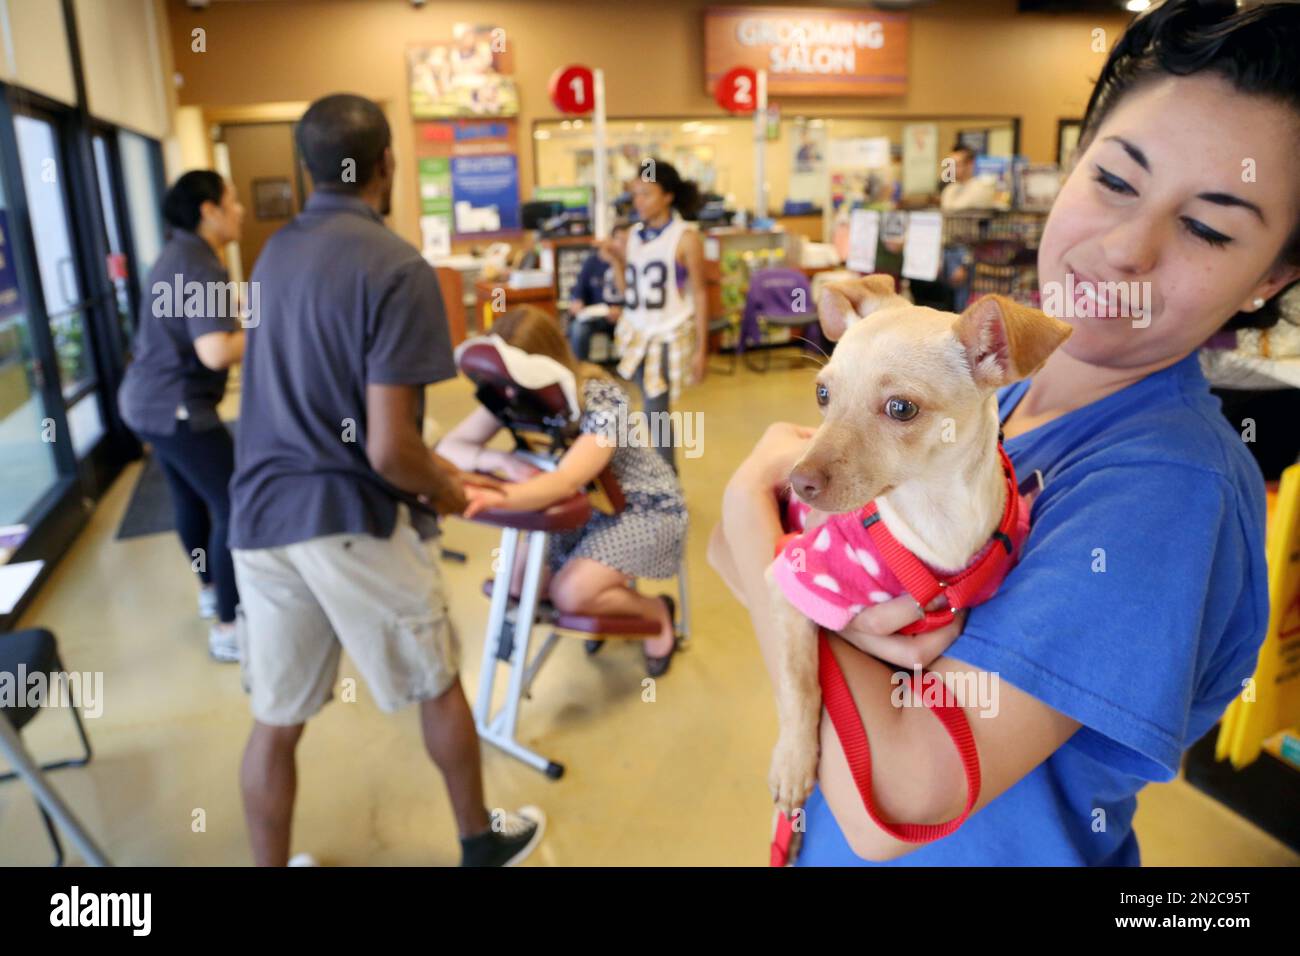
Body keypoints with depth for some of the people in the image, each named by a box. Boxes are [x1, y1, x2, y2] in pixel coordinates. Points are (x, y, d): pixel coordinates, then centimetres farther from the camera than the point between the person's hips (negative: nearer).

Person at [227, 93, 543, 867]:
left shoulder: (275, 252, 8)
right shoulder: (397, 267, -16)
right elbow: (387, 448, -21)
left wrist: (428, 462, 21)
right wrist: (442, 491, 0)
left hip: (264, 516, 6)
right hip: (353, 521, -5)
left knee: (275, 722, 16)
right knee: (439, 688, 17)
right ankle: (481, 842, 38)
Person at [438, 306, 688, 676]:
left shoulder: (603, 401, -31)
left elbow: (566, 481, -46)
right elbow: (448, 447, -14)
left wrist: (499, 497, -65)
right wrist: (502, 460, -35)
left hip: (645, 509, -7)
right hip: (586, 506, 7)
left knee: (570, 594, -24)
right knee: (517, 583, -7)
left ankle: (655, 611, 5)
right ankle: (608, 601, 19)